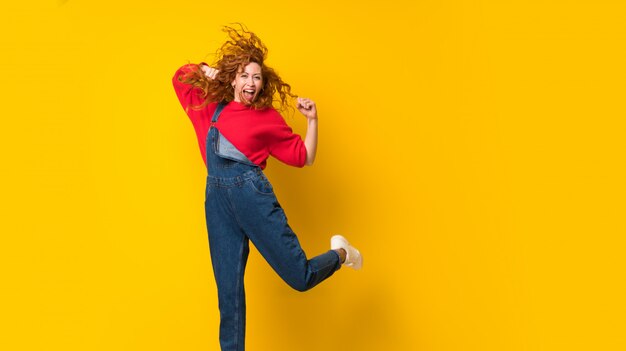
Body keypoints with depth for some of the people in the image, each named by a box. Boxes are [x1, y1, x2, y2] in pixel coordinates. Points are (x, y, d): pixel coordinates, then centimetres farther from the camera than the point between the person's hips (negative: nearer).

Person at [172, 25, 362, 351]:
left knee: (300, 277, -2)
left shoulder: (268, 117, 8)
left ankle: (340, 253, 29)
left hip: (251, 191, -3)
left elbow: (304, 157, 11)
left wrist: (312, 119, 1)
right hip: (216, 196, 3)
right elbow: (180, 77, 31)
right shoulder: (211, 107, 17)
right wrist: (206, 70, 18)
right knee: (228, 285, 5)